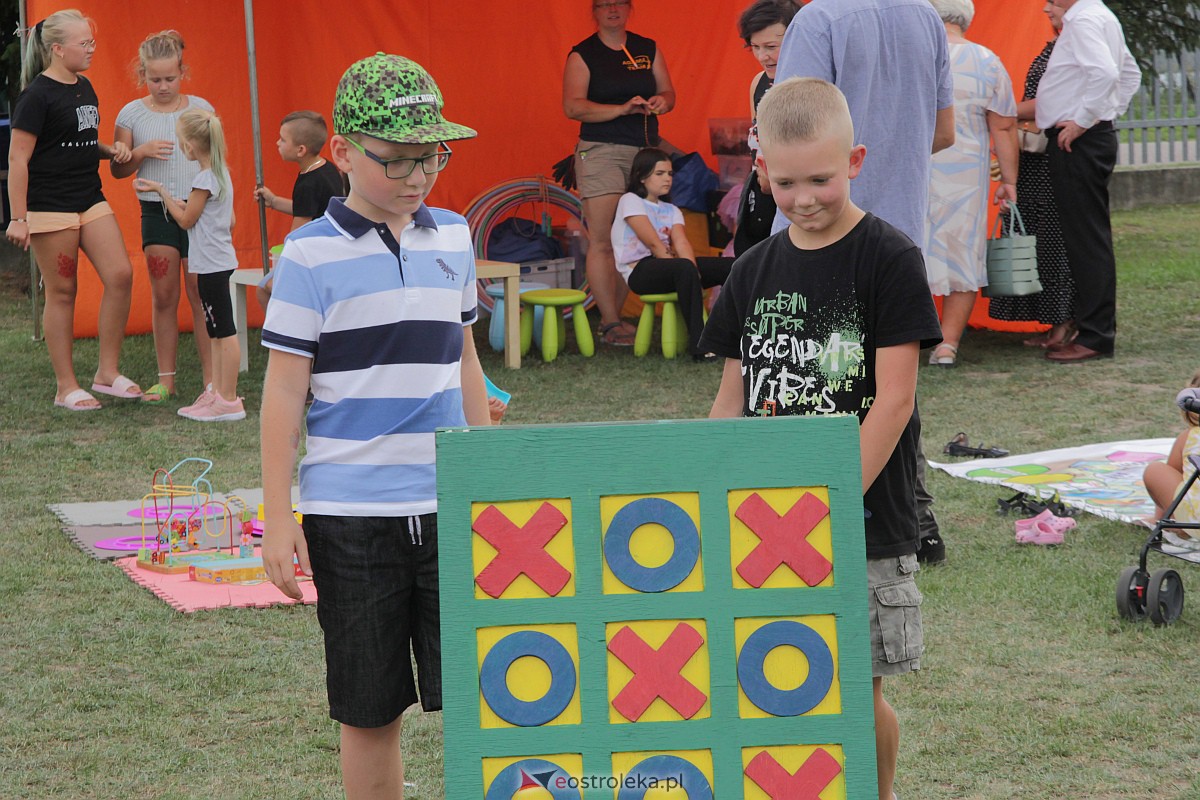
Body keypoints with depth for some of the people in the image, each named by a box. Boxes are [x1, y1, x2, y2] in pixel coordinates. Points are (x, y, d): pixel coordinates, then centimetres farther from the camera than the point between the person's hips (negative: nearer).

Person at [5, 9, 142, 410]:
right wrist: (18, 218, -16)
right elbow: (17, 158, -13)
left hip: (90, 200, 8)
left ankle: (107, 372, 9)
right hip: (50, 206, -8)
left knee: (120, 275, -2)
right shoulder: (37, 96, -12)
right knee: (62, 292, -1)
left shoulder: (84, 88, 12)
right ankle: (66, 386, 8)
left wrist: (111, 150, 6)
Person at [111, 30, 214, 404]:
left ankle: (211, 379, 2)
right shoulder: (132, 113, 4)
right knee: (163, 297, 5)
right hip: (156, 212, 1)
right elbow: (118, 169, 7)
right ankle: (165, 380, 11)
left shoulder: (200, 108, 4)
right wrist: (142, 152, -11)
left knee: (201, 295, -1)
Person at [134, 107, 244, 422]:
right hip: (219, 260, 10)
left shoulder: (204, 179, -17)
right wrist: (189, 206, 18)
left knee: (223, 331, -7)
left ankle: (228, 399, -5)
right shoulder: (222, 173, 12)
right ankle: (216, 392, 18)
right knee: (216, 332, 13)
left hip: (212, 263, -10)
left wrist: (161, 191, 1)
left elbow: (185, 220, -9)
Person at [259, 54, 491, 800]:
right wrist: (279, 519, -6)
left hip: (449, 506, 3)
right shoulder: (312, 254, -6)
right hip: (350, 513, -3)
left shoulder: (452, 237, 7)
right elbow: (284, 389, -5)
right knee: (371, 711, 7)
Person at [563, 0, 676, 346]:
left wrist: (661, 101, -8)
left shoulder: (648, 49, 13)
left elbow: (668, 92, 17)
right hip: (601, 151, -4)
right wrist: (622, 109, -20)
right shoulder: (582, 55, 0)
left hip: (644, 151, 4)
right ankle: (611, 323, -6)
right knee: (603, 241, -9)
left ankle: (611, 318, 9)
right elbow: (572, 106, -11)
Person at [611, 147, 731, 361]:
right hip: (640, 271, -7)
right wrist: (686, 271, -15)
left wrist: (692, 273, -21)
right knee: (685, 268, -38)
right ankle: (698, 345, -40)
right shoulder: (630, 201, -1)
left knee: (730, 266, -10)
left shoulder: (671, 211, 19)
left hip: (666, 267, 7)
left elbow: (682, 243, -2)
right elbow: (653, 243, -12)